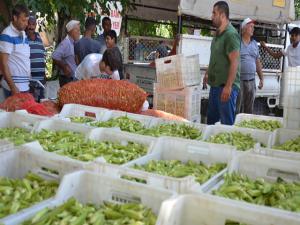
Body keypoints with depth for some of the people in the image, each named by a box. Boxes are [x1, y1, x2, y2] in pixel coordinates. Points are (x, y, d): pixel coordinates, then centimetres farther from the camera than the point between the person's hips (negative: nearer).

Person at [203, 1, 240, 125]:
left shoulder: (231, 34, -16)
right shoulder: (218, 34, 12)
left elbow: (234, 62, -20)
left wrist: (228, 87, -23)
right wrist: (208, 73, 21)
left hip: (226, 86, -9)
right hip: (215, 84, 9)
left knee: (227, 123, 0)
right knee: (211, 119, 18)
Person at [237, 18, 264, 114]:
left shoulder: (255, 44, 14)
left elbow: (258, 62, 18)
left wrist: (261, 78, 13)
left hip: (251, 81, 5)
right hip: (239, 80, -5)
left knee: (249, 109, 10)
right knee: (237, 109, -2)